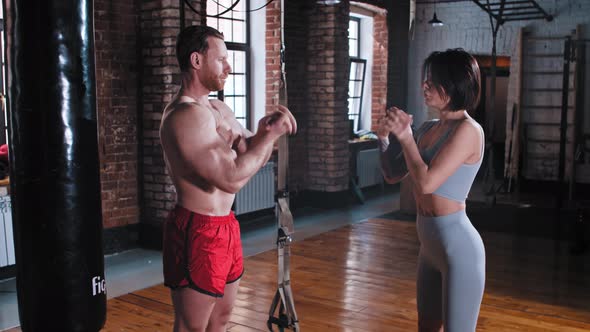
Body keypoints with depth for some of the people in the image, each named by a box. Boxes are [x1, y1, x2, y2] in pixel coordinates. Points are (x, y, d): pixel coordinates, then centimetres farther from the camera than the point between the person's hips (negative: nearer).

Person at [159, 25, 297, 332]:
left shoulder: (218, 109, 11)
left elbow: (250, 154, 16)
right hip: (198, 232, -10)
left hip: (224, 226, 10)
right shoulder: (186, 115, -21)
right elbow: (231, 179, -28)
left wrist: (264, 132, -6)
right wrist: (272, 133, -19)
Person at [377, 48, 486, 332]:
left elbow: (426, 183, -24)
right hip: (430, 244, 8)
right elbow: (393, 176, 14)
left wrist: (405, 138, -13)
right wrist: (385, 138, -1)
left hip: (458, 245, -8)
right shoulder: (428, 128, 7)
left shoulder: (468, 130, -16)